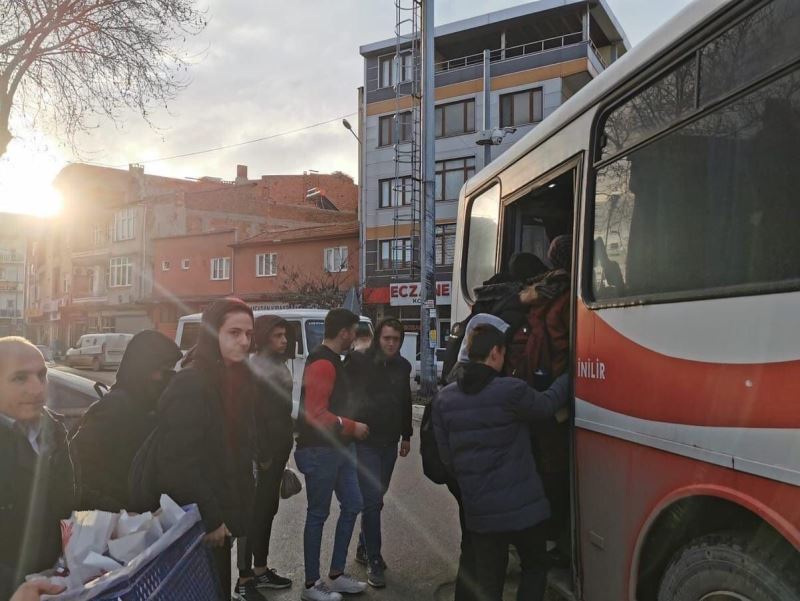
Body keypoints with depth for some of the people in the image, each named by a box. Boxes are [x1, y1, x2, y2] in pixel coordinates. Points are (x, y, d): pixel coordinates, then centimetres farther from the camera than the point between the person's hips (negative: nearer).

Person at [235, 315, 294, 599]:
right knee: (253, 514, 1)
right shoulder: (255, 367, -14)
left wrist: (283, 448, 13)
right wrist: (262, 455, -19)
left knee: (268, 511, 16)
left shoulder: (279, 365, 12)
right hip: (262, 453, -9)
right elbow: (252, 415, -19)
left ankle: (260, 570, 29)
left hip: (278, 450, 9)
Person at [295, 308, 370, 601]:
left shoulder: (333, 360, 12)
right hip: (320, 450, -10)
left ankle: (336, 575, 26)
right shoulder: (322, 363, -19)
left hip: (338, 447, 10)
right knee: (318, 514, 2)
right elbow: (315, 414, -24)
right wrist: (352, 426, -15)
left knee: (352, 505, 14)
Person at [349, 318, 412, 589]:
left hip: (389, 443, 5)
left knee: (374, 498, 14)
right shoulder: (361, 363, -11)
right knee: (372, 500, -7)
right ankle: (374, 561, 3)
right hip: (364, 441, -5)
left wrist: (406, 435, 16)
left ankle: (364, 548, 30)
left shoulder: (403, 366, 5)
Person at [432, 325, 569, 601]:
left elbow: (445, 454, 4)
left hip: (477, 509, 4)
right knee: (535, 566, 20)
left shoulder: (444, 398, -1)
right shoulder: (511, 391, -17)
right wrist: (569, 376, 17)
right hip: (520, 505, -4)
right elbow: (546, 404, 1)